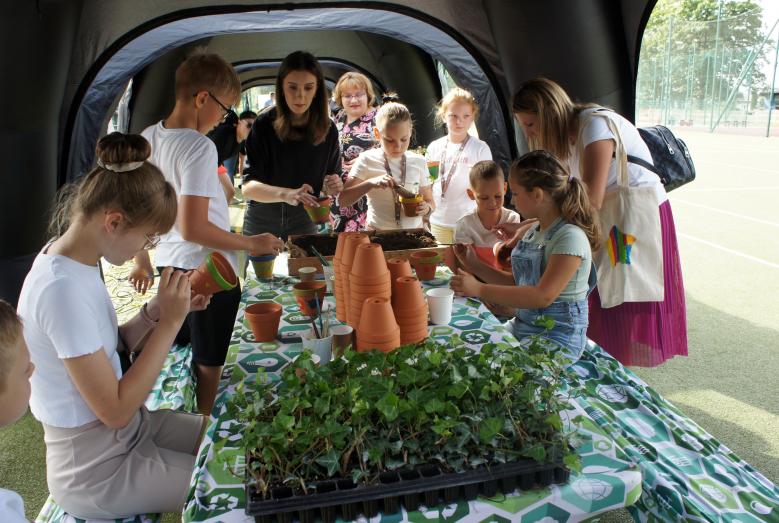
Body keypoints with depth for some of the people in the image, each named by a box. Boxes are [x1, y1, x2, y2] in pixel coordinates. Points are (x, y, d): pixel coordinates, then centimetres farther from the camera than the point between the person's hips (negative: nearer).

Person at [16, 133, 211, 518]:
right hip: (96, 470, -8)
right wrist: (169, 322, -23)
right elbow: (115, 410, -26)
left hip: (123, 430, 8)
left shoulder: (78, 261, -3)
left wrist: (155, 312, -10)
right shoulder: (63, 288, -31)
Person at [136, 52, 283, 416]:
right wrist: (251, 244, -15)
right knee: (208, 362, 11)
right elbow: (193, 228, -26)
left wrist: (141, 261, 23)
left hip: (167, 266, 8)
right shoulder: (199, 146, -21)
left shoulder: (148, 137, 3)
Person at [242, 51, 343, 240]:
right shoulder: (264, 124, -17)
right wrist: (286, 194, -41)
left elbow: (333, 178, 1)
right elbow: (248, 187, -23)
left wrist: (333, 187, -22)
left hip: (305, 224, 2)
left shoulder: (328, 129, -9)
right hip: (262, 222, -1)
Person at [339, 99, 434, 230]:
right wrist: (370, 183, -21)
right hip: (378, 232, -3)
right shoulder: (367, 160, -3)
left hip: (413, 232, 3)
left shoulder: (419, 162, 3)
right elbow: (343, 200, -7)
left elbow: (430, 201, 12)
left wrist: (426, 208, -11)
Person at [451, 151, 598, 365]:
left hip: (557, 338, -8)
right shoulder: (533, 232, 11)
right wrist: (475, 265, 8)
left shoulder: (570, 237, -16)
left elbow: (543, 296, -23)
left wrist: (479, 289, -24)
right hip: (522, 327, 8)